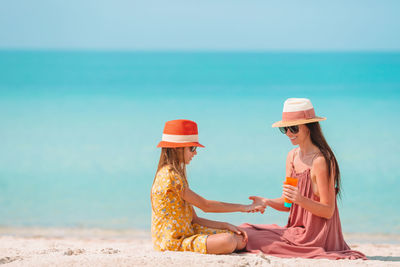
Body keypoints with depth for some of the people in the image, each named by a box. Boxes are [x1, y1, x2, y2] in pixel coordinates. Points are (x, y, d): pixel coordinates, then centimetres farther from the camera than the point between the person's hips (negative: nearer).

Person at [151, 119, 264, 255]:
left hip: (186, 235, 9)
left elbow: (194, 220, 14)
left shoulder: (177, 175, 17)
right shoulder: (169, 176, -15)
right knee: (228, 241, -28)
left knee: (240, 240, -4)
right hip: (172, 243, -9)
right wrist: (242, 207, -6)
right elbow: (205, 205, -13)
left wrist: (225, 225, 1)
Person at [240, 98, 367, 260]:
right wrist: (267, 202, -8)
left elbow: (328, 211, -16)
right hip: (297, 231, 8)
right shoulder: (292, 156, 8)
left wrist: (301, 199, -32)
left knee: (248, 237, -13)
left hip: (317, 237, -8)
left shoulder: (321, 161, -18)